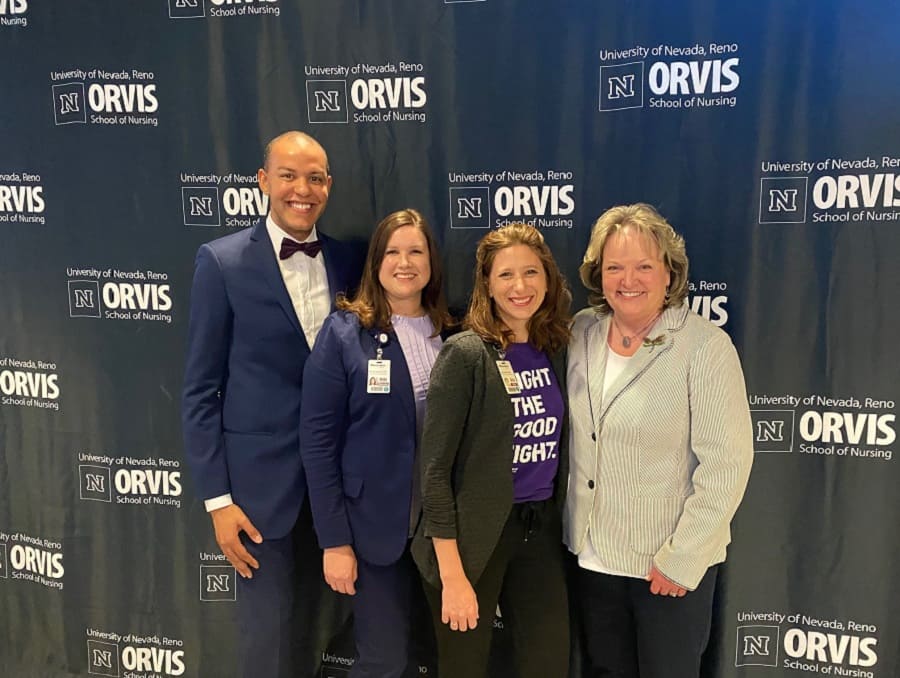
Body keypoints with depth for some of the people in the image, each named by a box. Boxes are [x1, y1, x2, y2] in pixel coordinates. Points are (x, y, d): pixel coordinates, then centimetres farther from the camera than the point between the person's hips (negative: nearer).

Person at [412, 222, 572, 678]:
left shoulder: (554, 351, 3)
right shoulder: (465, 354, -13)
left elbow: (557, 448, 11)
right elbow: (435, 469, -14)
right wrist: (452, 575, -15)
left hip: (541, 529, 5)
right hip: (473, 535, -5)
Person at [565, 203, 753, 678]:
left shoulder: (706, 347, -16)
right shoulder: (581, 332, -1)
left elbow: (725, 464, -17)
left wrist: (682, 559, -15)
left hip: (669, 565, -4)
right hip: (591, 554, 5)